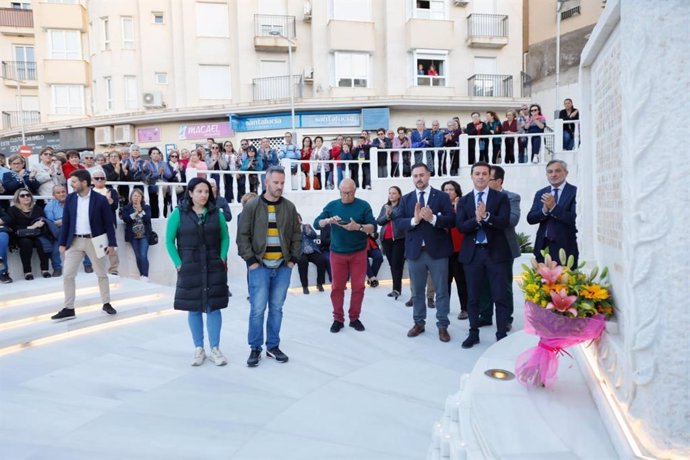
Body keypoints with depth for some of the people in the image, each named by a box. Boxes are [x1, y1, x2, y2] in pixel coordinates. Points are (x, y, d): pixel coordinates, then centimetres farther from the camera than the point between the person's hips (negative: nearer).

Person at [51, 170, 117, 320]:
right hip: (75, 241, 3)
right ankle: (69, 309, 11)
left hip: (94, 241, -3)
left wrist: (111, 243, -7)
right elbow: (66, 222, 6)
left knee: (102, 274, 8)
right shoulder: (70, 198, 3)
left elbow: (109, 223, -5)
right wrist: (62, 243, 4)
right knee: (67, 275, 1)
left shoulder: (100, 199, -8)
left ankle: (106, 304, 23)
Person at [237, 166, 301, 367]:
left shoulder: (289, 207, 6)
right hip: (260, 266, -3)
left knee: (277, 308, 10)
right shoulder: (252, 206, -4)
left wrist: (293, 258, 4)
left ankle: (273, 346, 23)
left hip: (283, 267, 3)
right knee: (258, 309, -2)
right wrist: (250, 260, -8)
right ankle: (255, 348, 14)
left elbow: (296, 234, 11)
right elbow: (243, 236, -3)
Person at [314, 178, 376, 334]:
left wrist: (358, 227, -26)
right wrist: (328, 220, -21)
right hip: (337, 253, 1)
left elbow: (373, 227, -8)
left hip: (358, 253, -1)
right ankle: (338, 319, 15)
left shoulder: (363, 205, -2)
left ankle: (354, 318, 17)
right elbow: (316, 224, -1)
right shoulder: (332, 206, 3)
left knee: (358, 286, 3)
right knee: (337, 287, 4)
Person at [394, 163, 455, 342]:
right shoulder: (406, 199, 7)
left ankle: (442, 326, 16)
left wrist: (432, 218, -25)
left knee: (441, 291, 5)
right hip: (415, 251, 3)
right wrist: (414, 220, -19)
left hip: (437, 250, -2)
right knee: (417, 291, 13)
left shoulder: (442, 196, -1)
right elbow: (398, 221, -3)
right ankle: (419, 323, 27)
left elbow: (451, 220, -10)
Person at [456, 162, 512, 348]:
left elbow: (503, 222, -11)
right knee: (473, 297, 10)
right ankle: (473, 333, 22)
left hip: (495, 252, -2)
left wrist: (486, 216, -26)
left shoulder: (501, 197, 2)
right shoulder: (464, 200, 7)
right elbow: (460, 226, -4)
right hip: (472, 253, 2)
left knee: (500, 297, 1)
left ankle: (502, 334, 12)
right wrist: (476, 219, -21)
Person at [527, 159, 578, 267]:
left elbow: (574, 219, -13)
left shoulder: (575, 192, -3)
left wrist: (554, 207, -20)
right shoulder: (540, 193, 12)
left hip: (565, 247, -4)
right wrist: (544, 210, -14)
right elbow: (530, 219, 4)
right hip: (543, 246, 4)